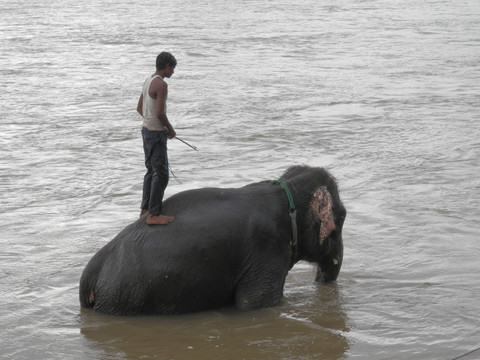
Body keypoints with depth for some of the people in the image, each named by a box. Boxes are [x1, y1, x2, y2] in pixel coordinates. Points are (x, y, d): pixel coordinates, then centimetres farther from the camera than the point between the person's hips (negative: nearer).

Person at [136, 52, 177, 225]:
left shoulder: (148, 81, 10)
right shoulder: (161, 85, -18)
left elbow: (139, 108, 18)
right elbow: (160, 113, -24)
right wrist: (170, 129, -7)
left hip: (146, 129, 10)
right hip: (156, 133, -10)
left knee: (151, 170, 18)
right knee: (161, 174, -7)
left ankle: (145, 209, 26)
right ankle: (154, 215, -7)